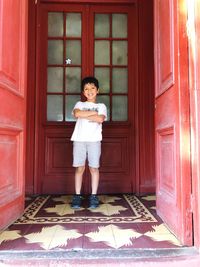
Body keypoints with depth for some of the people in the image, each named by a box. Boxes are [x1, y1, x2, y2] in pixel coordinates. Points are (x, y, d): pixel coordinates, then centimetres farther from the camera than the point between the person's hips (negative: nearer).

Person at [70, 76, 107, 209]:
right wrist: (93, 113, -2)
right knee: (79, 168, 1)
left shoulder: (101, 106, 13)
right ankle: (77, 196, 9)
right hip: (79, 139, 1)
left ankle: (94, 196, 9)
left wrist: (83, 115, -2)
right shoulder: (79, 104, 17)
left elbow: (100, 119, -8)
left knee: (94, 168, 0)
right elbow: (77, 114, -6)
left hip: (94, 139, -1)